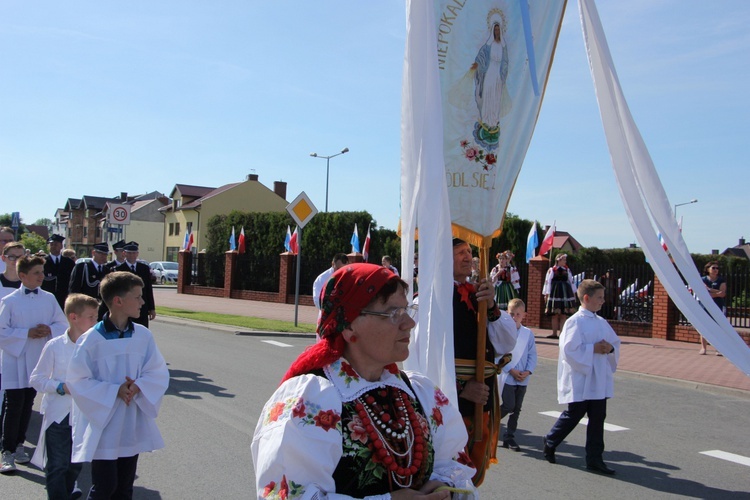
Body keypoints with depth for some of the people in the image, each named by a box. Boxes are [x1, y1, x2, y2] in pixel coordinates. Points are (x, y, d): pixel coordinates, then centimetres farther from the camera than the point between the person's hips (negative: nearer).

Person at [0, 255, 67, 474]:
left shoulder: (49, 299, 3)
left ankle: (18, 445, 26)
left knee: (27, 406, 13)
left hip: (38, 361, 4)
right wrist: (27, 333, -17)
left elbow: (63, 324, 7)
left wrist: (49, 330, -13)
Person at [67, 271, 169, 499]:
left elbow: (159, 373, 2)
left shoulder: (143, 335, -2)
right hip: (102, 426, -4)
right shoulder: (92, 339, -15)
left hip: (133, 427, 4)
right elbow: (76, 380, -12)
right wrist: (115, 391, -19)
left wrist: (138, 386, -17)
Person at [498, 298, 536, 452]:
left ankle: (509, 437, 19)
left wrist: (528, 371, -7)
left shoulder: (528, 333, 4)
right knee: (509, 406, -10)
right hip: (507, 376, -4)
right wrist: (511, 370, -13)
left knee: (517, 409, 8)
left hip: (523, 378, 4)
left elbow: (532, 354, 7)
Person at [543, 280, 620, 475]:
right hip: (580, 380, -7)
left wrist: (610, 348, -4)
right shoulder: (575, 322, -12)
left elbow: (616, 343, 18)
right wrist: (593, 349, -18)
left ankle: (594, 459, 13)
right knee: (573, 415, 4)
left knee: (598, 418, 6)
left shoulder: (602, 322, 11)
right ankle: (550, 442, 28)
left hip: (599, 380, 7)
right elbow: (569, 349, -19)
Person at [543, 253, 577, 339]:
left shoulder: (567, 270, 9)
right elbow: (547, 282, -2)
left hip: (565, 293, 3)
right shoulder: (551, 270, -2)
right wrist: (546, 294, -5)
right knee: (555, 315, 2)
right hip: (555, 293, -3)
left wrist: (574, 293, 13)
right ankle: (554, 333, 8)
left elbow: (571, 281, 14)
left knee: (563, 315, 2)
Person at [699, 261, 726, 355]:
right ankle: (703, 348, 4)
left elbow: (722, 293, -6)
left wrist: (710, 289, -9)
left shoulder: (721, 280, 6)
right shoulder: (703, 280, 5)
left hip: (719, 306, 0)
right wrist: (717, 293, -11)